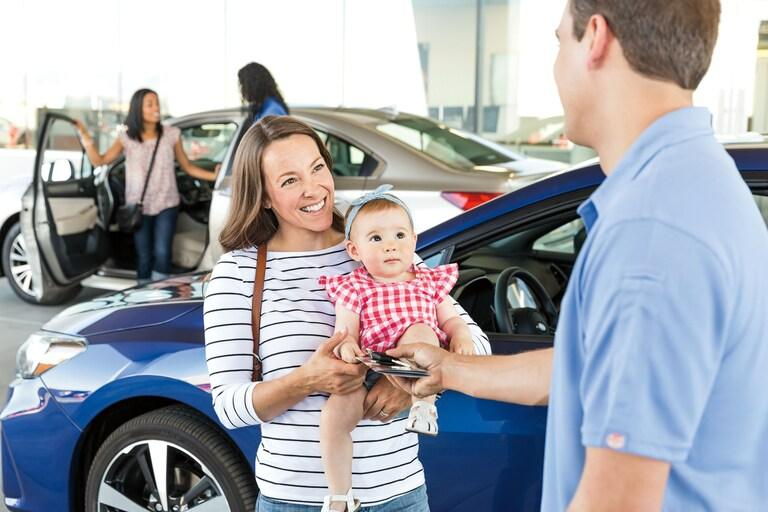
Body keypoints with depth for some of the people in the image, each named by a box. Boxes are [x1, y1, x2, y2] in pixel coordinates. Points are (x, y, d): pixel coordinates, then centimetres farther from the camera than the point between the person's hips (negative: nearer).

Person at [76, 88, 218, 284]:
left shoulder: (171, 134, 0)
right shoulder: (126, 137, 0)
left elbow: (187, 166, 5)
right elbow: (99, 161, -4)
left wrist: (213, 175, -9)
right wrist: (85, 136, -16)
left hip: (166, 204, 0)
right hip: (139, 207, 1)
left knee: (162, 253, -11)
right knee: (144, 257, 6)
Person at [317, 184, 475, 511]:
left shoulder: (430, 282, 16)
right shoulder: (353, 288, 9)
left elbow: (451, 320, 16)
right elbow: (344, 332, 0)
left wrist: (461, 336, -8)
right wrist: (345, 345, -24)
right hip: (370, 371, 0)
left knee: (420, 329, -28)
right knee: (333, 414, -24)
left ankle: (425, 404, -27)